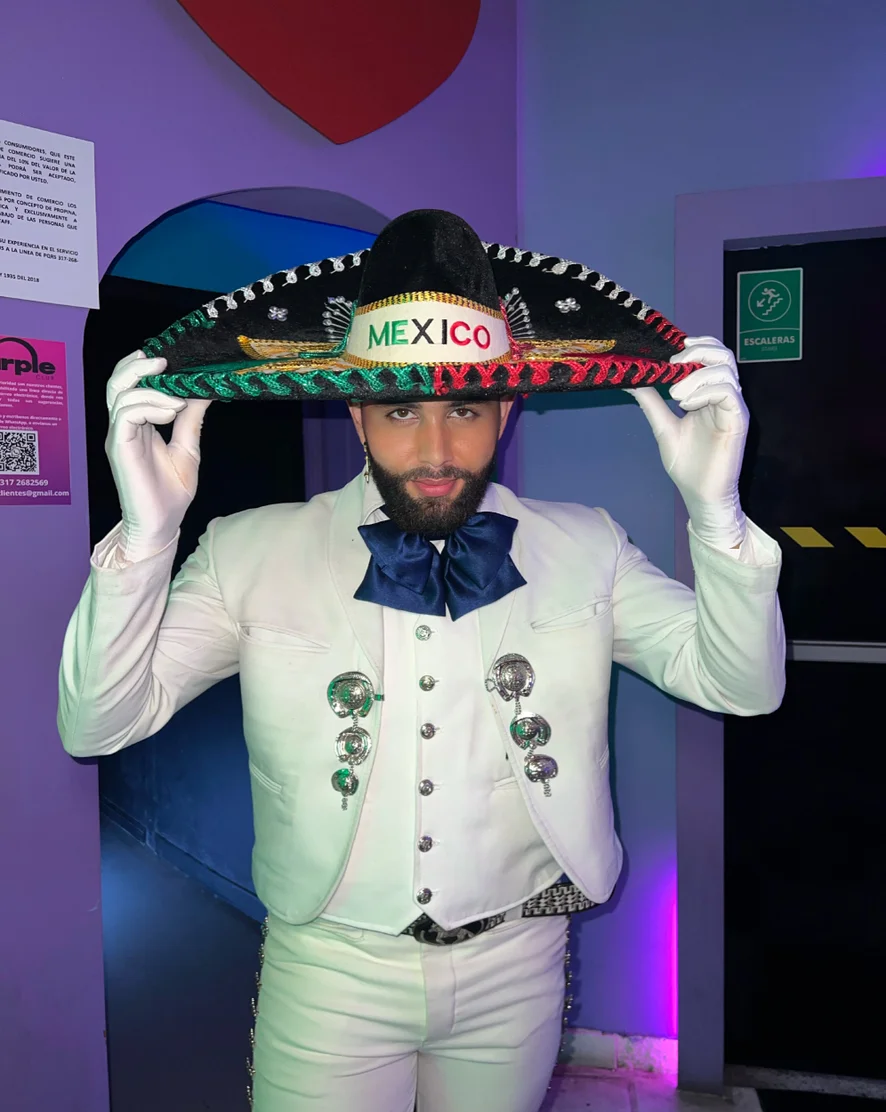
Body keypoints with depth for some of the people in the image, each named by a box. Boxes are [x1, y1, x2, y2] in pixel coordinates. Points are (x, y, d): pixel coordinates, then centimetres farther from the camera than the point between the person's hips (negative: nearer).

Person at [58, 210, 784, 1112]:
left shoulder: (583, 549, -6)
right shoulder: (251, 553, -11)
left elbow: (743, 685, -9)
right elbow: (96, 725, -14)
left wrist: (714, 511, -26)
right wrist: (146, 532, -30)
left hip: (516, 969, 2)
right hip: (331, 972, -1)